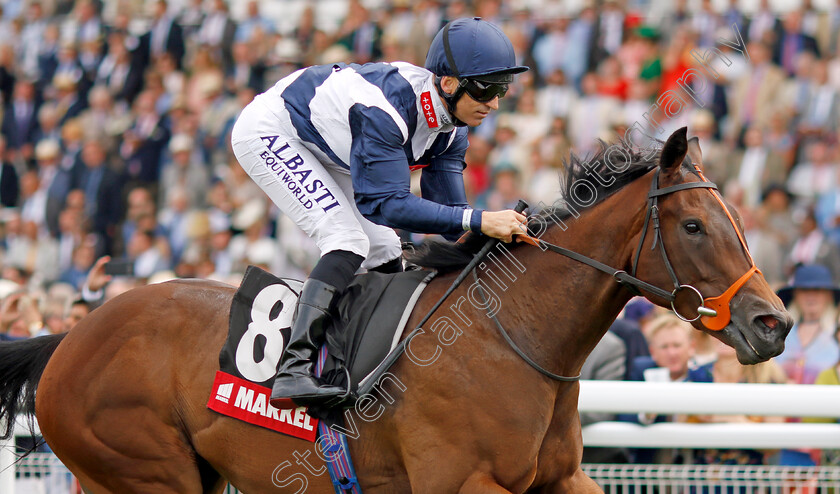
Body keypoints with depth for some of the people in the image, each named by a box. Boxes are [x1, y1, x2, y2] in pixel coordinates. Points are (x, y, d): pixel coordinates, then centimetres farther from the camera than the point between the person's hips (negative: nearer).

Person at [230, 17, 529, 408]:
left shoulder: (450, 127, -11)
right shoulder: (385, 108, -38)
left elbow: (447, 207, -7)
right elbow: (385, 203, -41)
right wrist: (479, 220, -46)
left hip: (324, 152, 10)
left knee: (384, 252, 8)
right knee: (349, 240, -24)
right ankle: (293, 369, -33)